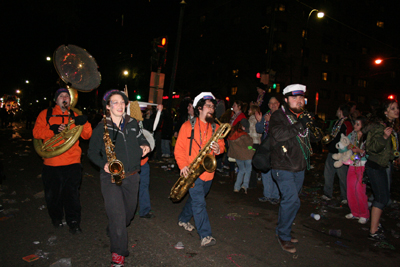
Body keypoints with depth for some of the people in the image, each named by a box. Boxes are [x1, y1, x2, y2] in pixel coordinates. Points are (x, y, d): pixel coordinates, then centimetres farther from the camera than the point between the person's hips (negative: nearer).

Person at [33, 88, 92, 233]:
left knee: (72, 194, 0)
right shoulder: (45, 114, 9)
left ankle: (74, 222, 12)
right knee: (52, 194, 13)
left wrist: (83, 123, -16)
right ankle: (56, 218, 34)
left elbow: (86, 135, 3)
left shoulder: (75, 116, 11)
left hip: (72, 163, 0)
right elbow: (36, 132, -2)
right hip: (51, 163, 0)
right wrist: (53, 130, -18)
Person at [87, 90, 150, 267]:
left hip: (132, 177, 5)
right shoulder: (101, 128, -5)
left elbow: (141, 139, 18)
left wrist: (145, 146, -5)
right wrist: (104, 164, -16)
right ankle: (118, 252, 7)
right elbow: (92, 152, 2)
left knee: (129, 212, 19)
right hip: (111, 178, -4)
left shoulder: (133, 123, 4)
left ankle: (113, 232, 49)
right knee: (117, 214, -12)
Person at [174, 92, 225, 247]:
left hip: (208, 171, 5)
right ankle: (205, 235, -3)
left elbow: (221, 144, 13)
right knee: (199, 202, -10)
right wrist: (183, 165, -17)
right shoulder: (188, 126, -4)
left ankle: (183, 219, 43)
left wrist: (218, 149, -12)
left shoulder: (215, 127, 9)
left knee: (195, 198, 20)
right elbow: (179, 148, -4)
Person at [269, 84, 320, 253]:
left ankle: (282, 231, 33)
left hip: (299, 168, 7)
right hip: (283, 168, -7)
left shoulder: (303, 117, 12)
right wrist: (300, 125, -28)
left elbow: (313, 136, 23)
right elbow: (278, 134, -27)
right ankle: (283, 236, 5)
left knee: (290, 200, 16)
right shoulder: (278, 116, -9)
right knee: (292, 201, -14)